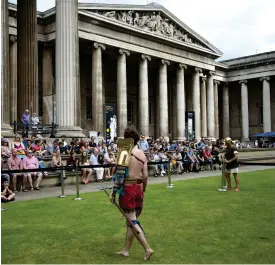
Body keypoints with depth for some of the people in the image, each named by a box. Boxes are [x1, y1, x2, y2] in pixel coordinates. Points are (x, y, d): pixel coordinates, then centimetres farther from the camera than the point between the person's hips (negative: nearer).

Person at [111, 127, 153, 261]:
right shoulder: (142, 154, 7)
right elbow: (145, 176, 7)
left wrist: (114, 193, -8)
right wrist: (143, 191, 19)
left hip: (128, 188, -7)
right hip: (139, 187, 7)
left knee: (132, 221, -1)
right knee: (131, 220, 15)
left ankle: (147, 249, -6)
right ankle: (126, 249, 25)